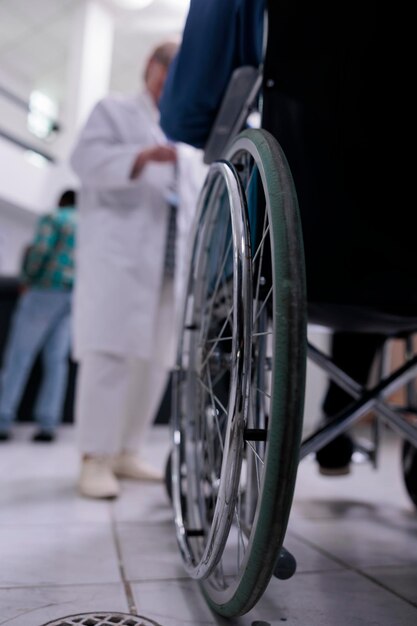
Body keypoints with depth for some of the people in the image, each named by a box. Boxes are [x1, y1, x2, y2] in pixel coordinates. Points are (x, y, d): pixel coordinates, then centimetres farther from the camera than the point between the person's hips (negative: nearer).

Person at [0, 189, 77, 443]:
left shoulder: (53, 218, 2)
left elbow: (40, 251, -11)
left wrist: (27, 279, 2)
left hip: (46, 291, -5)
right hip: (77, 296, 5)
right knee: (56, 359, 4)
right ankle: (48, 424, 0)